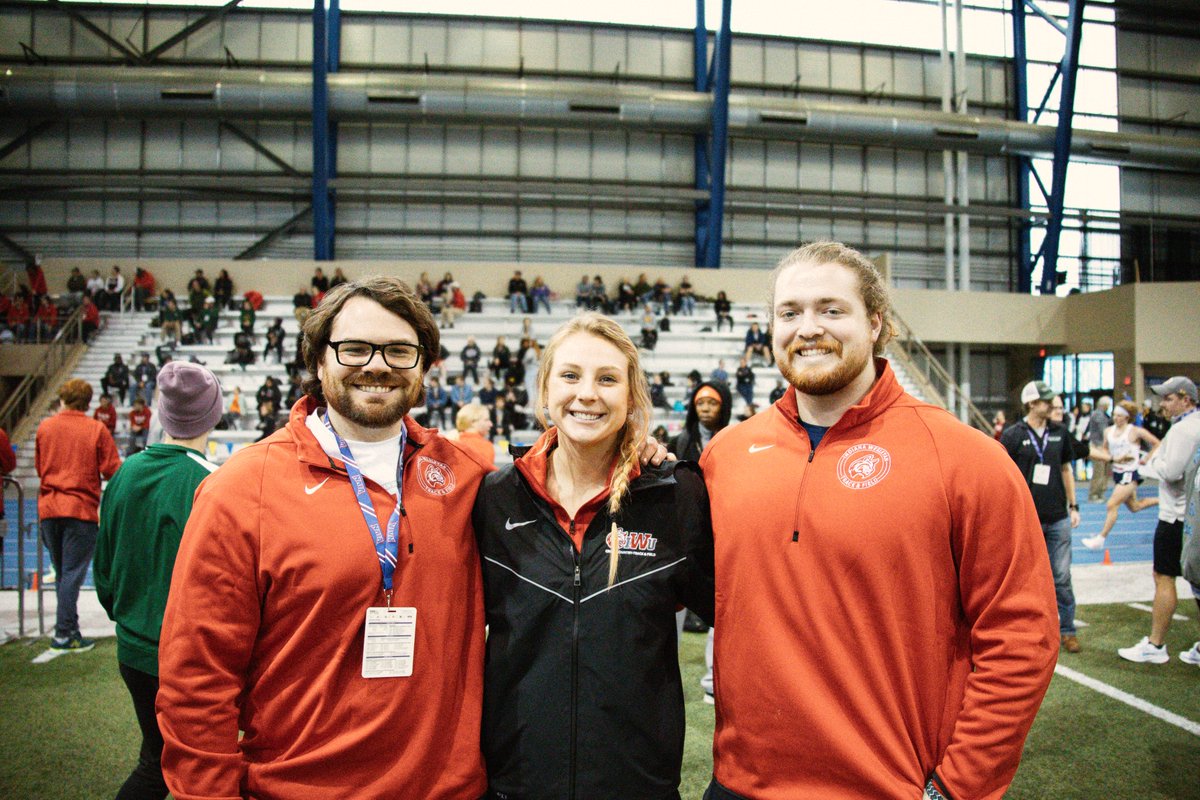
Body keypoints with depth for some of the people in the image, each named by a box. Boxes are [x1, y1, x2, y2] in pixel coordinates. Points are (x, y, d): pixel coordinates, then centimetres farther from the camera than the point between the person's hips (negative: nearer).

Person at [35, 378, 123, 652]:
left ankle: (68, 628, 21)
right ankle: (64, 634, -1)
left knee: (62, 573, 15)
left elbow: (39, 467, 14)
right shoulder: (97, 429, -5)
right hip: (81, 509, -4)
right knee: (72, 573, 0)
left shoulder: (45, 427, 4)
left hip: (49, 508, 4)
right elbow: (112, 471, -7)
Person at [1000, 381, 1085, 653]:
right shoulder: (1013, 434, -6)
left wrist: (1073, 506, 12)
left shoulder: (1060, 432, 6)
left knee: (1062, 577, 6)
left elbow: (1066, 469, 15)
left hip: (1057, 518, 3)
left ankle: (1066, 630, 17)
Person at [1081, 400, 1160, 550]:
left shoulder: (1135, 431, -13)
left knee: (1112, 505, -13)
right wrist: (1109, 457, -6)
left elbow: (1157, 443, -8)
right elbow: (1105, 450, 16)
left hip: (1130, 473, -7)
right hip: (1117, 472, 7)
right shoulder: (1108, 431, 3)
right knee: (1134, 507, 21)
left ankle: (1100, 538, -7)